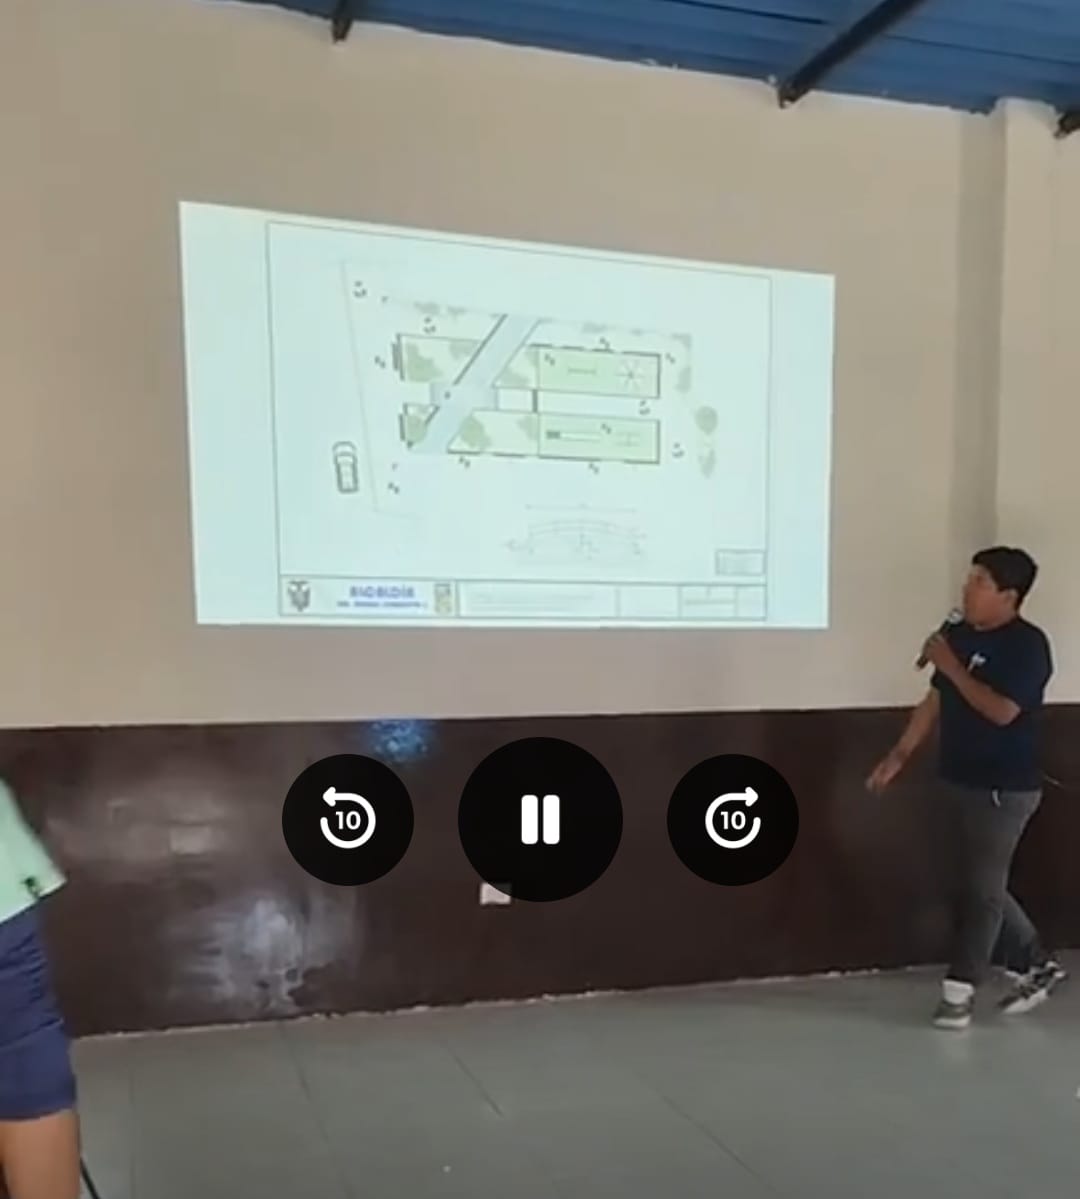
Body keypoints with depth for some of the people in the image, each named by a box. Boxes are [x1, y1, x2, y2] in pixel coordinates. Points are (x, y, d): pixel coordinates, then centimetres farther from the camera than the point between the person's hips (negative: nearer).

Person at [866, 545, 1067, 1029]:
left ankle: (959, 990, 10)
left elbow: (1001, 711, -25)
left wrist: (950, 665, -19)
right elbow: (935, 702, 12)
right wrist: (898, 756, 11)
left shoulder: (1028, 644, -14)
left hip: (1004, 790, -8)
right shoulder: (959, 635, 6)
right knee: (972, 887, 15)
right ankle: (1036, 966, 31)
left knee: (981, 891, 0)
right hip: (956, 782, 8)